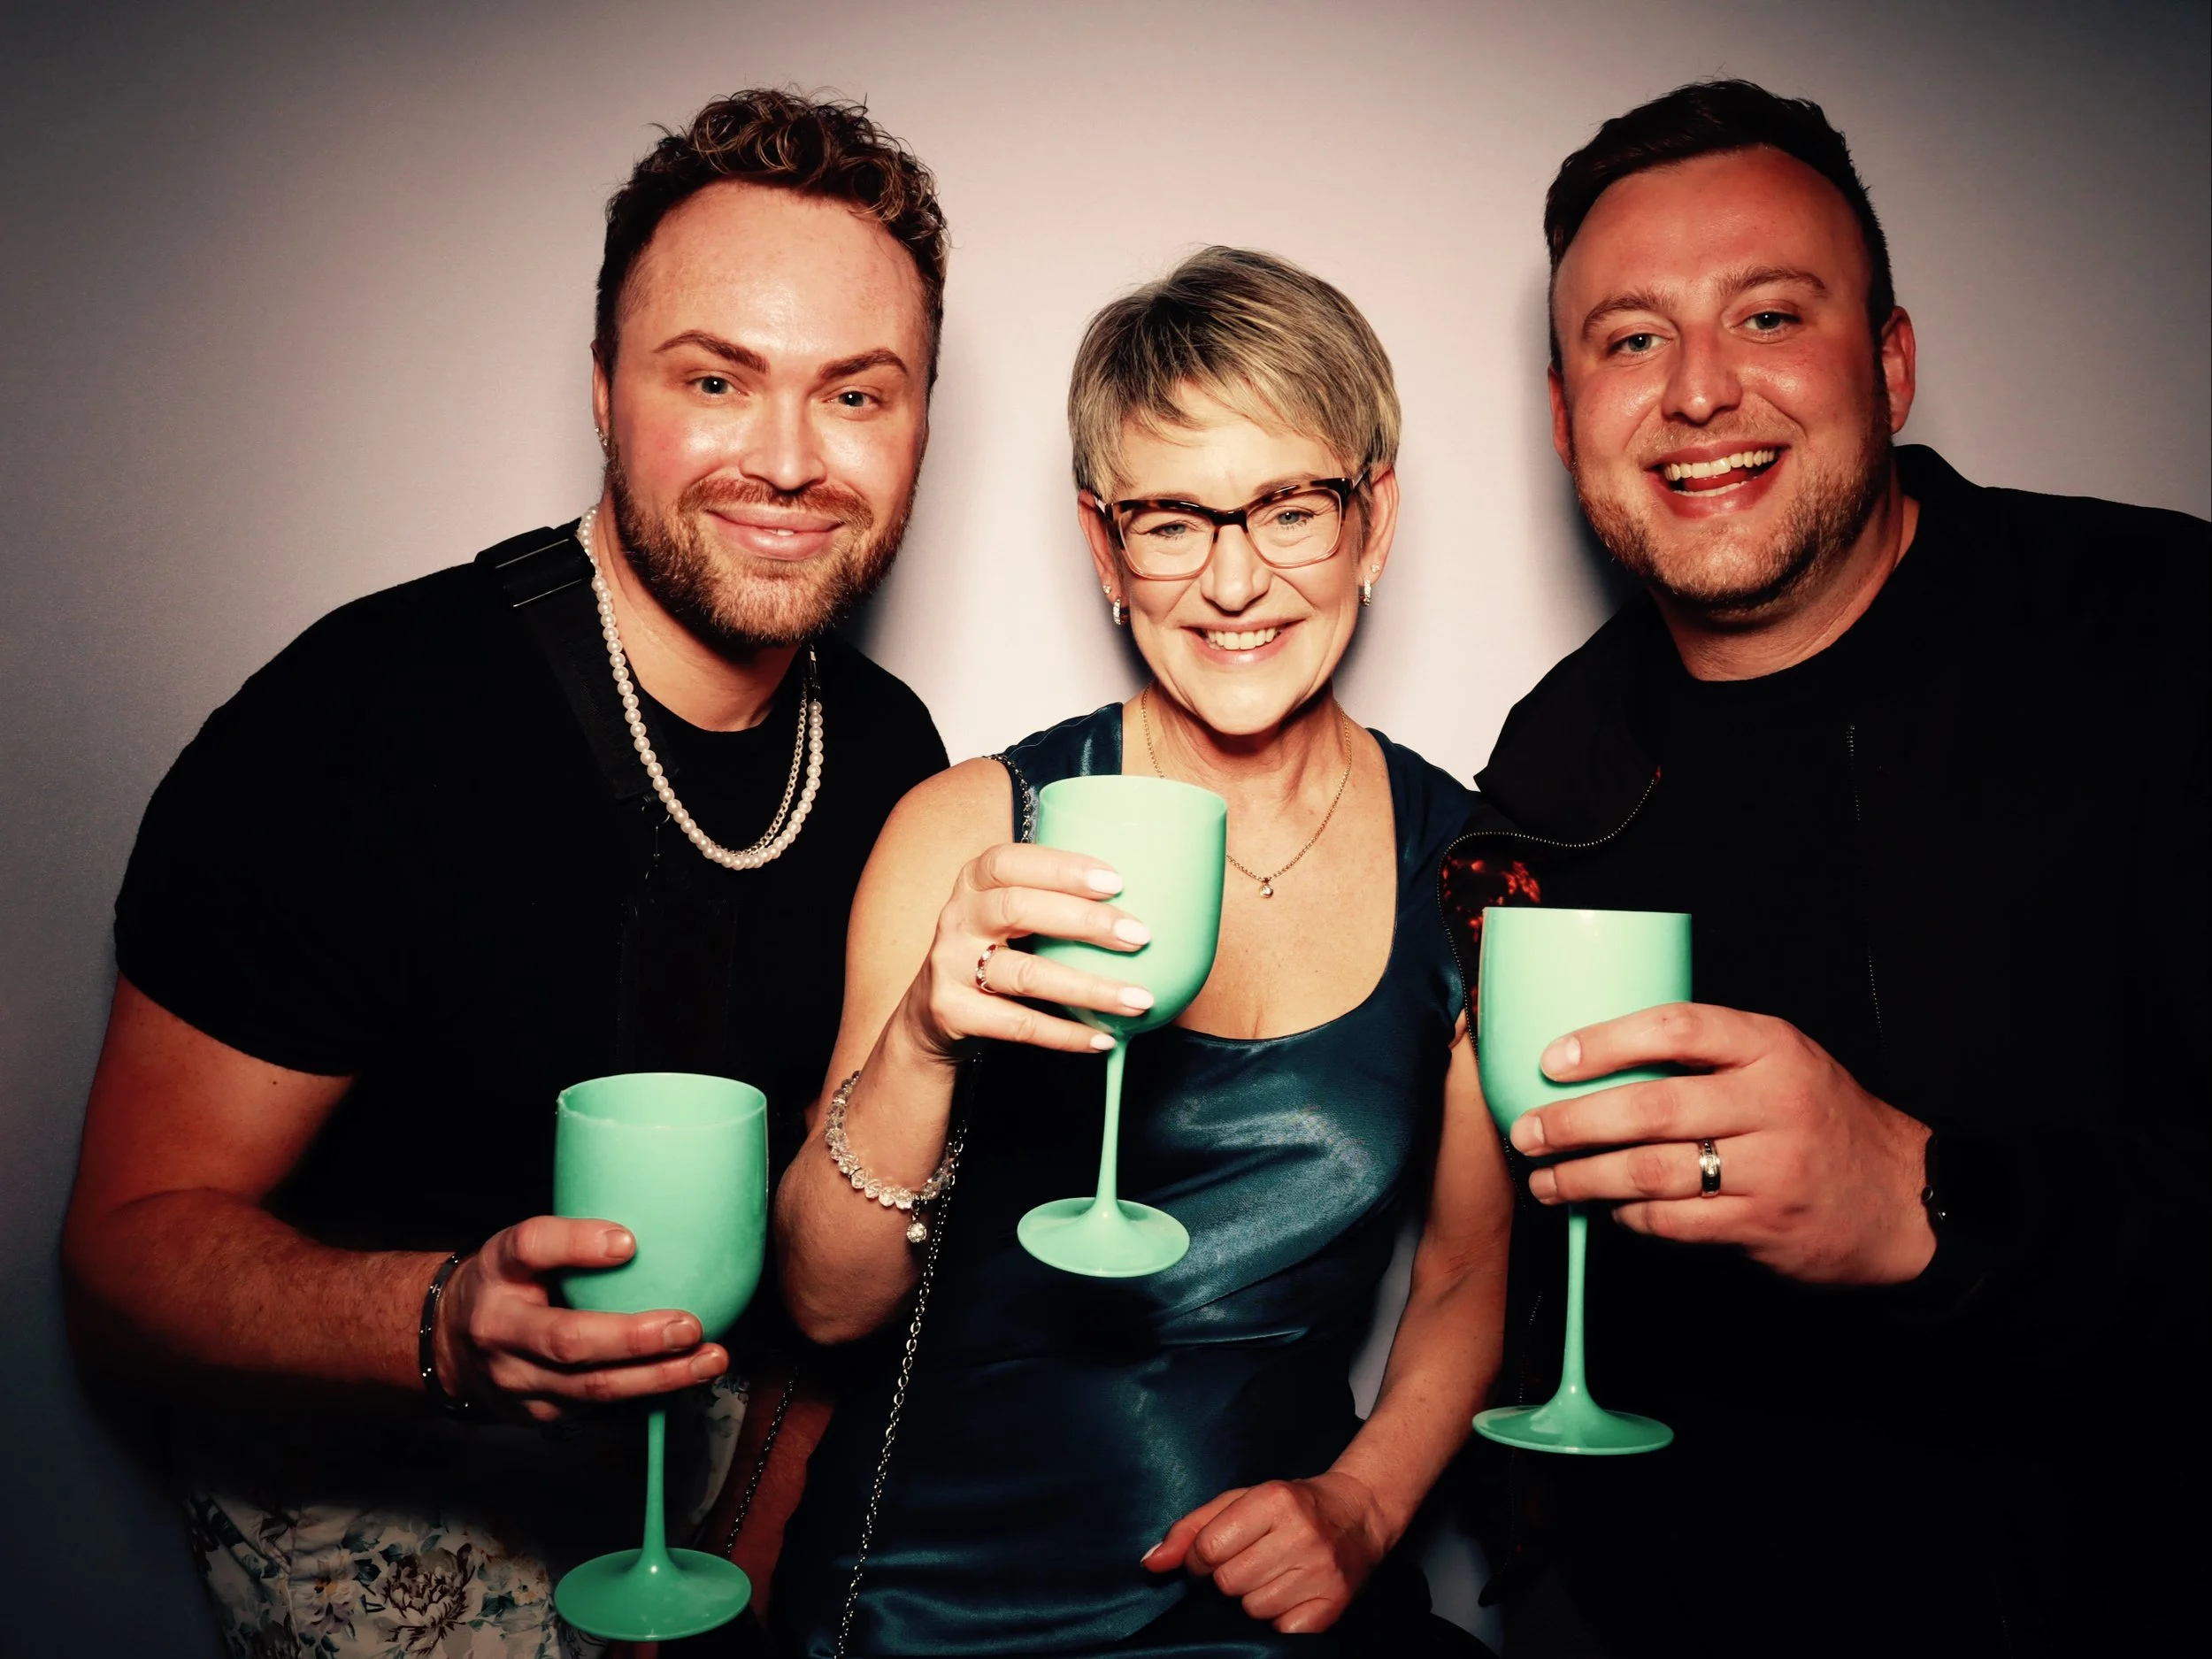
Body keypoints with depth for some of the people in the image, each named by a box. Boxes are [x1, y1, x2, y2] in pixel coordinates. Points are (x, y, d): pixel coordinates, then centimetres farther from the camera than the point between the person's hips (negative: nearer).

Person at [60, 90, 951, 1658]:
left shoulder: (891, 749, -5)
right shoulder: (354, 723, -23)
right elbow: (133, 1237, -18)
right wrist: (451, 1325, -37)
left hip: (723, 1442, 4)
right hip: (385, 1505, -3)